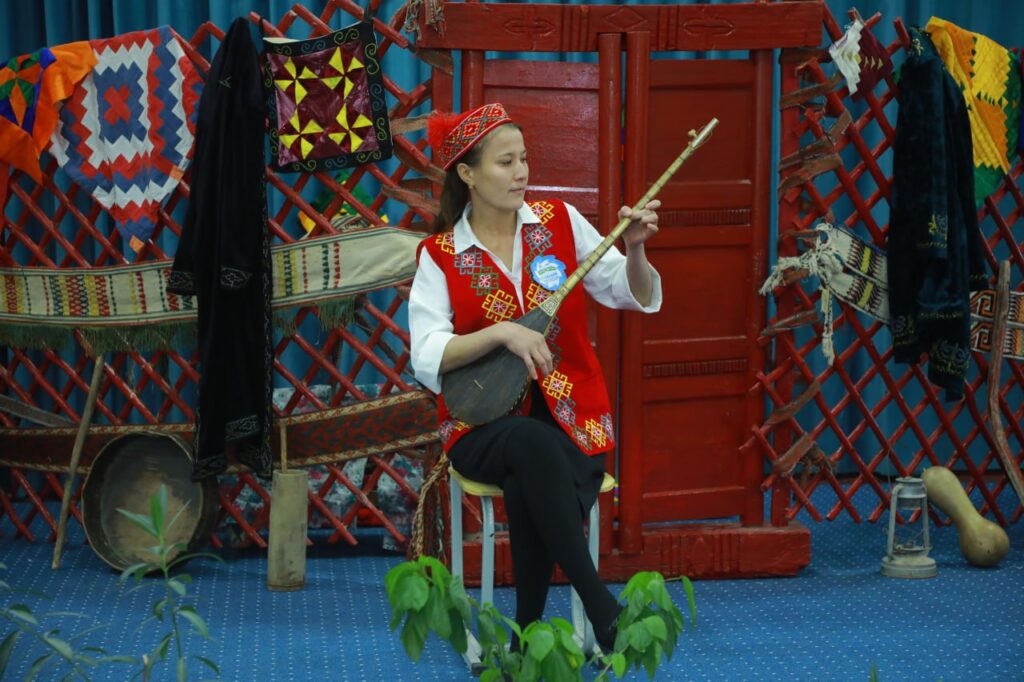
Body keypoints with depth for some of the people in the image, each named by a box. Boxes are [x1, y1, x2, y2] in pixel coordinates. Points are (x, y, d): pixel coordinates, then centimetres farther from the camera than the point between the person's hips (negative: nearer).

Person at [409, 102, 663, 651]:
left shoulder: (559, 223, 5)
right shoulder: (439, 255, 0)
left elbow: (637, 297, 1)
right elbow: (427, 358, -12)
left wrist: (635, 250, -18)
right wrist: (502, 333, -24)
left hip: (570, 418, 1)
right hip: (486, 426, -1)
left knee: (529, 489, -34)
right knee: (533, 445, -37)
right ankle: (603, 612, -33)